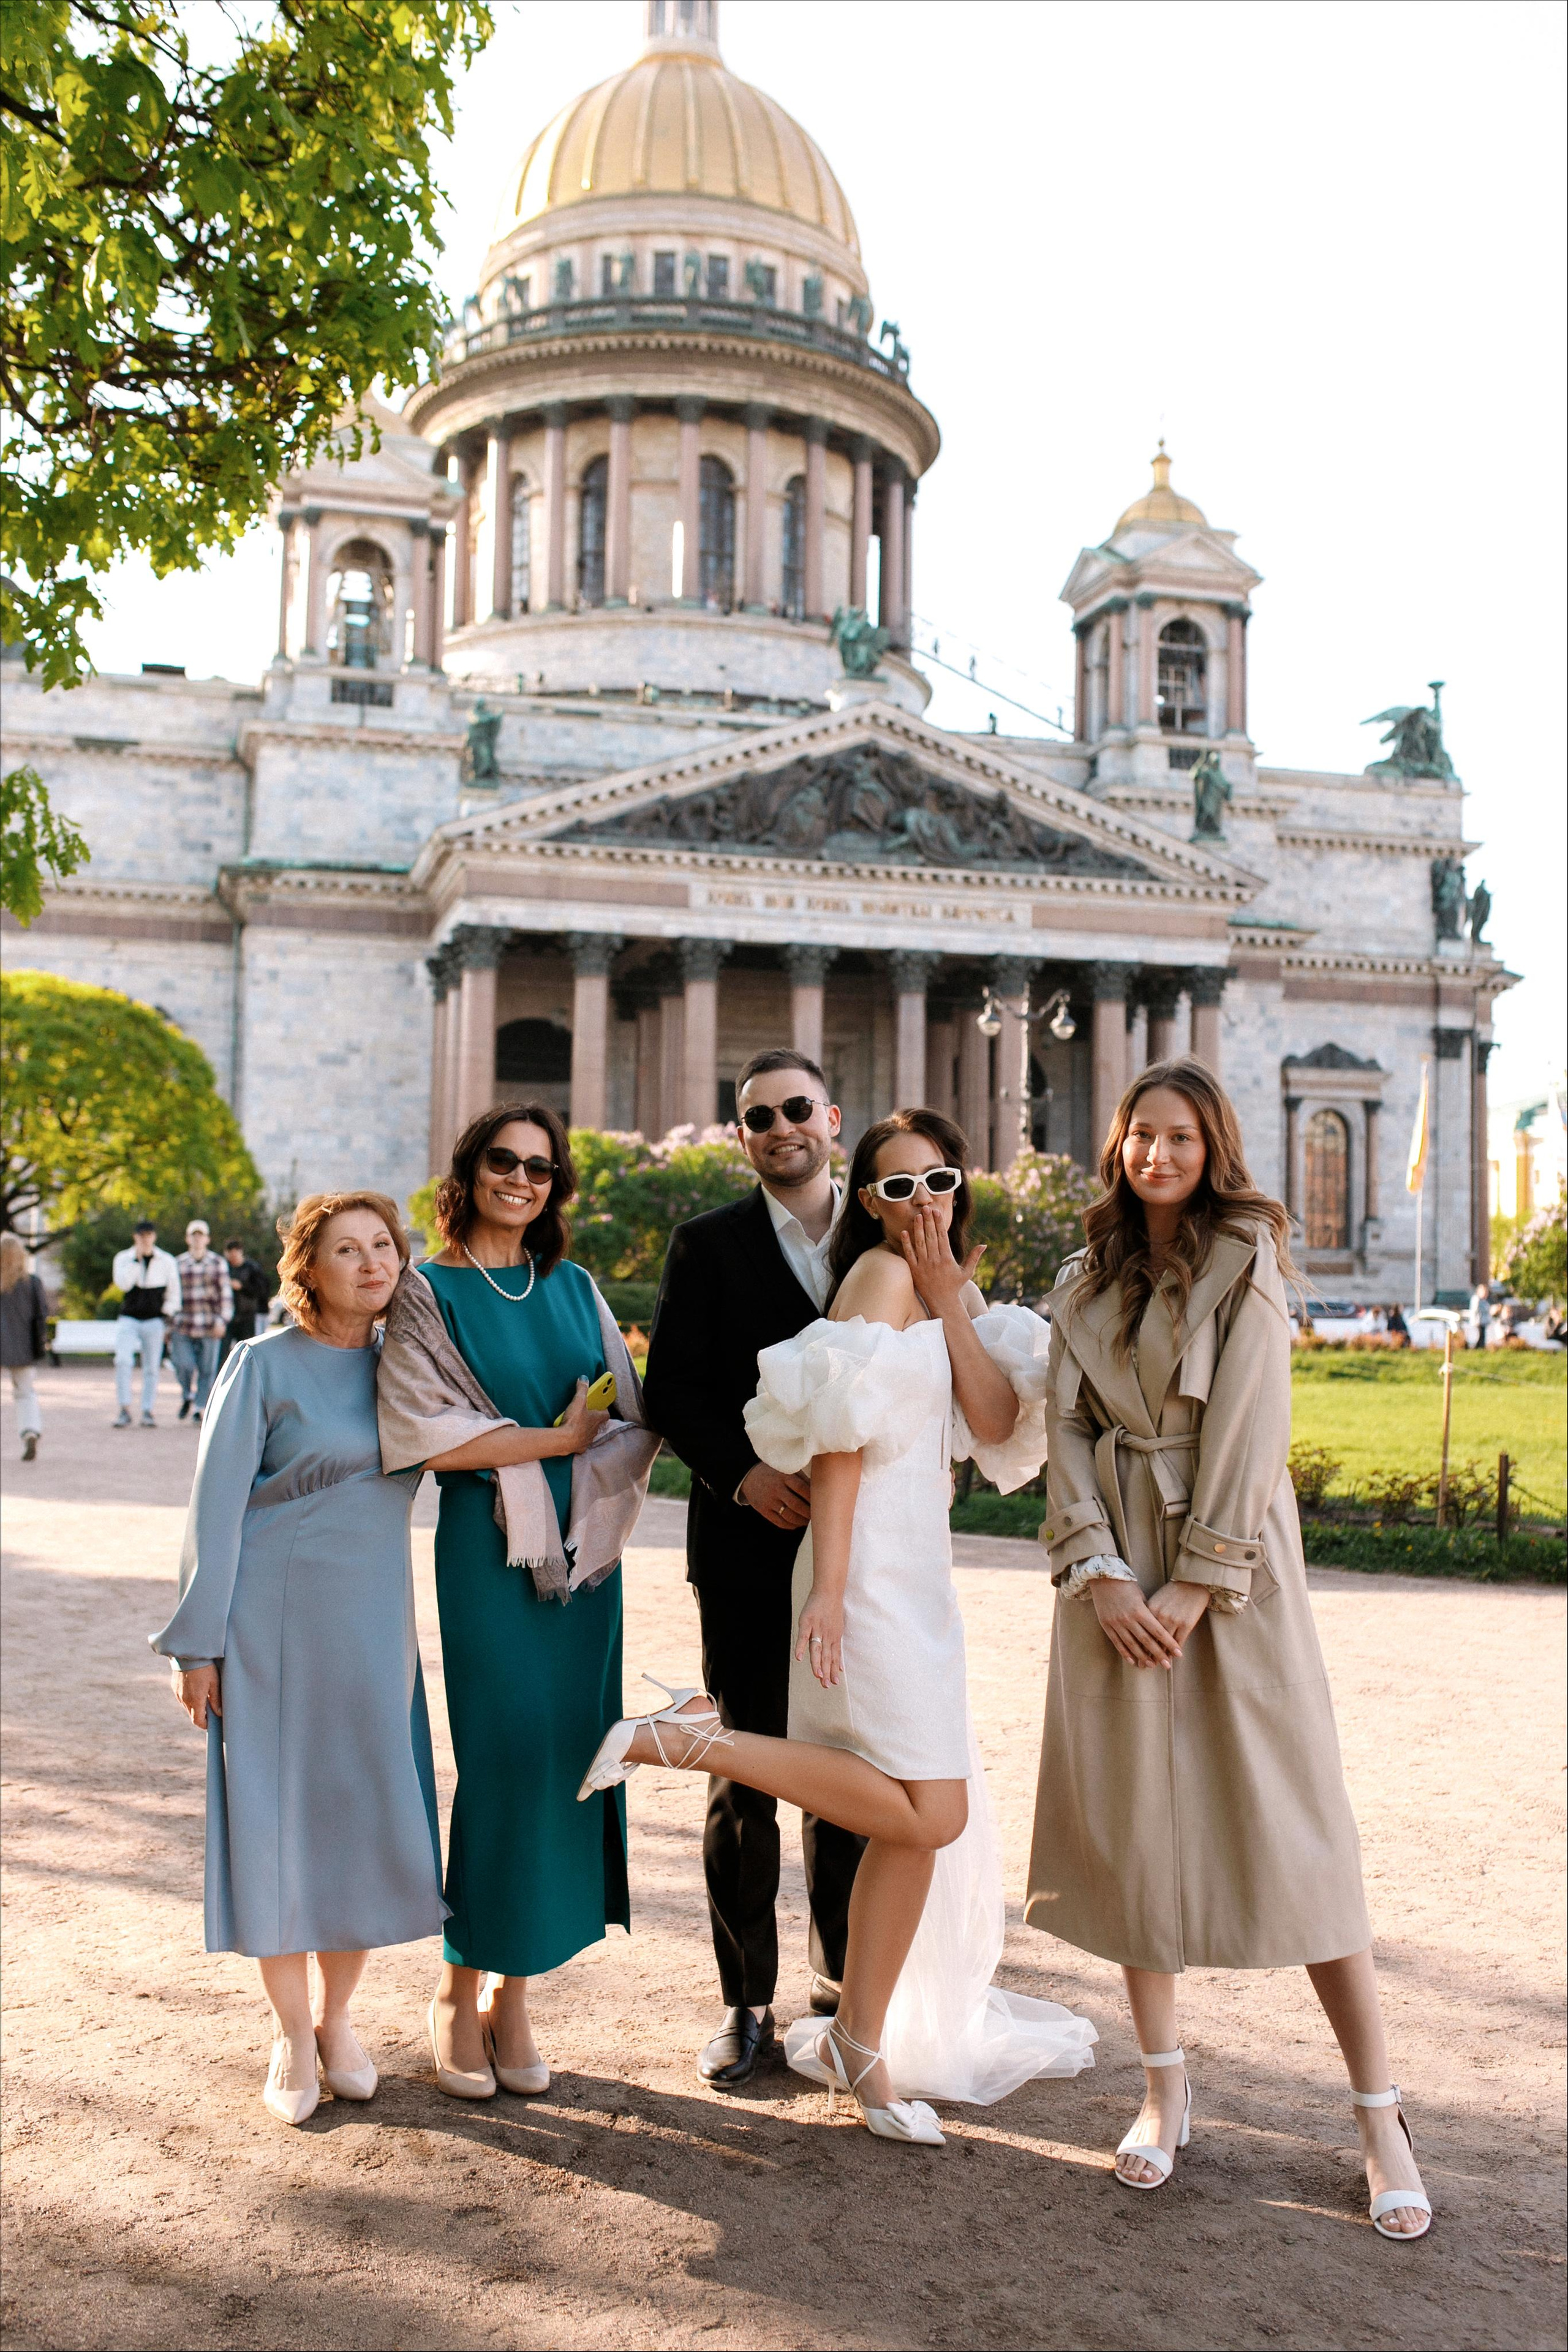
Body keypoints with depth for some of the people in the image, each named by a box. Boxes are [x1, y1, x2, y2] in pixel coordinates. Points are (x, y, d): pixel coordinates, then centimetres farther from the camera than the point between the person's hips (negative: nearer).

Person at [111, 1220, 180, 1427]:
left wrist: (168, 1313, 3)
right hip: (128, 1319, -1)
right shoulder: (123, 1258, 4)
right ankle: (124, 1410, -14)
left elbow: (174, 1292, 14)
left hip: (154, 1321, 1)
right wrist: (137, 1259, -15)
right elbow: (123, 1284, -13)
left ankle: (147, 1412, 10)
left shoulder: (166, 1261, 5)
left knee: (151, 1368, 3)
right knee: (123, 1361, -18)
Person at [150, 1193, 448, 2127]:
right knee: (276, 1815, 2)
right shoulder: (266, 1365, -7)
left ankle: (338, 2016, 25)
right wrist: (199, 1643, -8)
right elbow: (216, 1507, -6)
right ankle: (293, 2034, 18)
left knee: (367, 1815, 6)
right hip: (275, 1619, -4)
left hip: (375, 1621, 4)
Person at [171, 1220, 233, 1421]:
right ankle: (186, 1395, 16)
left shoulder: (218, 1263, 6)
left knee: (207, 1369, 1)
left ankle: (202, 1407, 13)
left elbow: (225, 1294, 4)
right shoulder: (178, 1264, 11)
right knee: (184, 1365, -11)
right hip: (183, 1327, 1)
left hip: (209, 1328, -1)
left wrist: (222, 1320, -6)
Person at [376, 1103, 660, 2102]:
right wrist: (558, 1439, -9)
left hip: (582, 1548, 4)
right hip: (489, 1552, -4)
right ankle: (462, 1990, 10)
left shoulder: (576, 1288, 13)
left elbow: (632, 1421, 9)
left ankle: (513, 1990, 15)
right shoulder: (431, 1292, 1)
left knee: (566, 1753, 3)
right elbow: (426, 1432, -10)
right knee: (508, 1756, -7)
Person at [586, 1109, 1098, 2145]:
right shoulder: (880, 1276, -9)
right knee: (927, 1814, -14)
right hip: (874, 1568, -9)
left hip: (922, 1571, 9)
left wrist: (952, 1298, -6)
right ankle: (692, 1737, -9)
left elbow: (998, 1423, 1)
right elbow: (842, 1438, -15)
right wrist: (827, 1587, -19)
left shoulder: (955, 1287, 16)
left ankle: (862, 2039, 22)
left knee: (921, 1820, 11)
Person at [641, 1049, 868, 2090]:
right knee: (746, 1780, 3)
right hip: (750, 1546, -1)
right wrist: (742, 1471, -15)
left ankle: (844, 1985, 26)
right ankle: (748, 2002, 17)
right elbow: (672, 1389, -1)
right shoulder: (707, 1246, 5)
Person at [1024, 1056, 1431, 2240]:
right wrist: (1098, 1571, -8)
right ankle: (1166, 2087, 20)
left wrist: (1198, 1583, -14)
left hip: (1231, 1567, -4)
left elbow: (1249, 1430, -10)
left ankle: (1381, 2117, 6)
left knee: (1289, 1827, -3)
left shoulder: (1246, 1264, -3)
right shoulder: (1086, 1284, 10)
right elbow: (1067, 1430, 5)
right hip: (1117, 1574, 4)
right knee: (1131, 1824, 6)